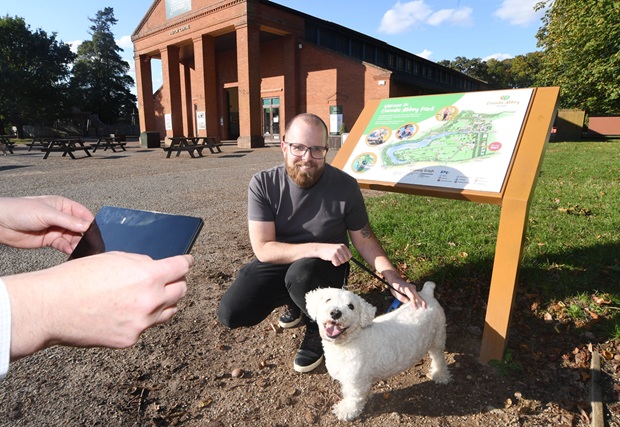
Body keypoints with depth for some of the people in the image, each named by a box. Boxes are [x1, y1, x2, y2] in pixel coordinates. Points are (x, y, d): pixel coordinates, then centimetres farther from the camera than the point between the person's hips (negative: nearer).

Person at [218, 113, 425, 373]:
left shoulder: (345, 186, -17)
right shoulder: (263, 184, -17)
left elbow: (364, 238, -5)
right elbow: (263, 249, -22)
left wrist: (392, 277, -20)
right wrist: (318, 248, -35)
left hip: (325, 266, -2)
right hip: (277, 264, 2)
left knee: (300, 274, -37)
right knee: (230, 314, -16)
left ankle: (317, 330, -2)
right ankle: (294, 300, 15)